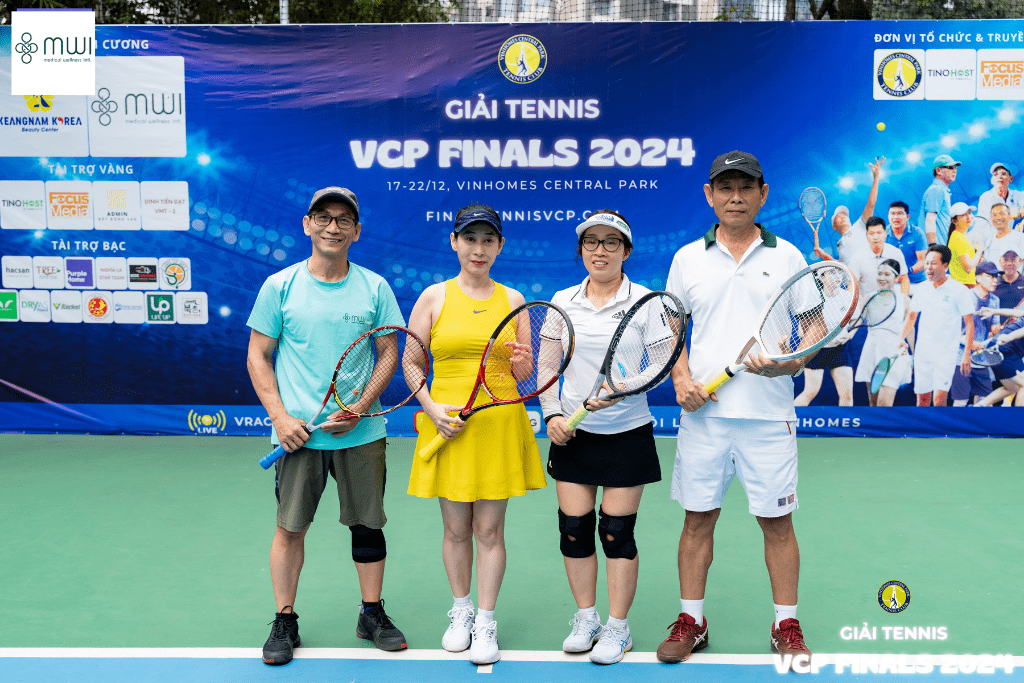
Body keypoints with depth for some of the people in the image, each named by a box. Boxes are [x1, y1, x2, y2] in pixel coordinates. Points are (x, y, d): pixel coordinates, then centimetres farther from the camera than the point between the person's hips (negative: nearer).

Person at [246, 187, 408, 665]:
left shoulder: (374, 287, 4)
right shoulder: (279, 286, 1)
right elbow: (258, 357, 4)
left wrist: (359, 408, -10)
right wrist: (279, 416, -8)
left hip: (362, 431, 1)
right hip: (298, 432, -1)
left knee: (368, 523, 9)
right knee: (290, 527, 4)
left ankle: (372, 614, 25)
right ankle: (284, 622, 20)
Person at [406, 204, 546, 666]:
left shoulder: (512, 300, 7)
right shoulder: (434, 297, 2)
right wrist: (432, 408, -11)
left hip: (500, 424, 1)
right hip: (447, 425, 0)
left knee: (489, 529, 4)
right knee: (456, 529, 9)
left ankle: (486, 622, 15)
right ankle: (460, 611, 28)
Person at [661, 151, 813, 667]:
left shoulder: (787, 257, 5)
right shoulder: (688, 258, 8)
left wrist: (784, 364, -16)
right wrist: (681, 379, -5)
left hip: (769, 412, -1)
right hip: (703, 411, 1)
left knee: (777, 522, 6)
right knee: (698, 518, 8)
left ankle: (786, 625, 21)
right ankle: (691, 620, 21)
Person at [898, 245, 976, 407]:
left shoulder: (960, 290, -7)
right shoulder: (922, 289, 7)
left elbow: (969, 324, -6)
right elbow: (912, 316, 20)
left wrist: (967, 354, -13)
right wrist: (901, 338, 5)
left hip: (946, 354, -4)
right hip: (922, 353, 4)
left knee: (939, 399, -15)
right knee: (922, 399, 7)